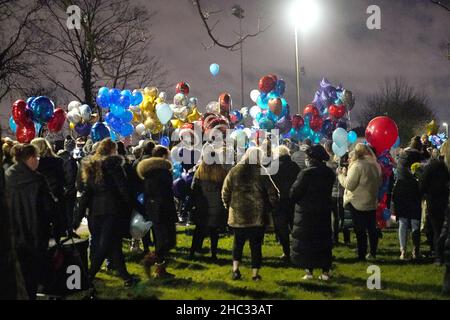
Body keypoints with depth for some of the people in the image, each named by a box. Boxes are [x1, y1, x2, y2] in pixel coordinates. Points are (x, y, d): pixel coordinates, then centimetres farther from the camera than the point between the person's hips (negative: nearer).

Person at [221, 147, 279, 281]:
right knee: (256, 245, 5)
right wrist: (272, 206, 10)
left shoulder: (234, 171, 0)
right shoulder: (261, 172, -6)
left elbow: (225, 191, 3)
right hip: (258, 215, -2)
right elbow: (272, 193, -5)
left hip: (238, 215, 2)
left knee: (238, 242, 14)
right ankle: (255, 273, 6)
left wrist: (228, 205, 17)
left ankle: (235, 269, 1)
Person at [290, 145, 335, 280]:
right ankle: (325, 271, 14)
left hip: (307, 214, -6)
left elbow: (294, 193, -16)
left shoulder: (306, 173, -19)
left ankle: (309, 271, 3)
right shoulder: (330, 173, 1)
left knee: (306, 242, 5)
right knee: (324, 241, 13)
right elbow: (328, 191, 10)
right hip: (324, 213, 6)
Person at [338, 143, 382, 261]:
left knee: (360, 231, -1)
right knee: (372, 229, 13)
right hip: (372, 202, 7)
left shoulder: (357, 166, -17)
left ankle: (361, 255, 1)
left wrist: (342, 175, -4)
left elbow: (349, 185, -17)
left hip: (358, 203, -7)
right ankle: (372, 253, 18)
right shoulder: (375, 165, 6)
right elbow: (379, 182, 17)